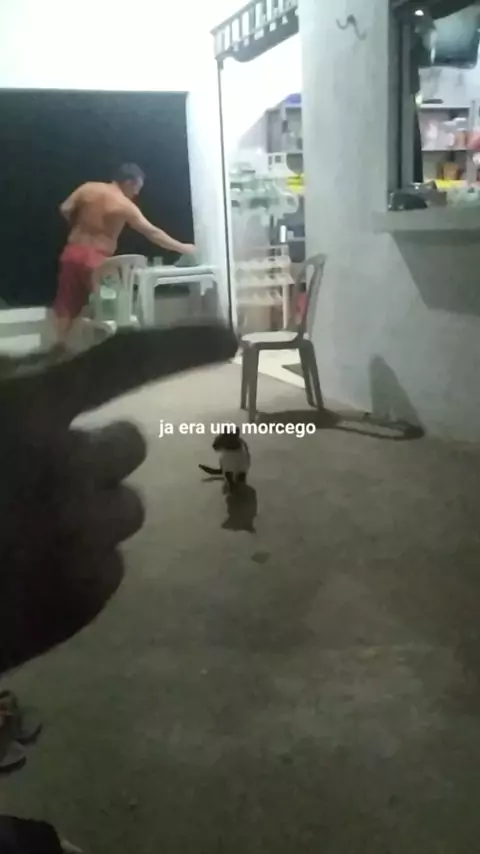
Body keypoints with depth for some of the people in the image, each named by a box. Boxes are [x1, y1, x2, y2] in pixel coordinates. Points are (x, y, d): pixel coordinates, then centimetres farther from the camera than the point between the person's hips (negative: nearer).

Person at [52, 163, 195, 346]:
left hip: (73, 252, 5)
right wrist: (182, 248, -2)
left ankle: (62, 345, 12)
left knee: (67, 304, 9)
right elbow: (153, 233, -8)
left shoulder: (88, 188, 4)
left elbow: (65, 210, 2)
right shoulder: (125, 206, -8)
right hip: (97, 258, -5)